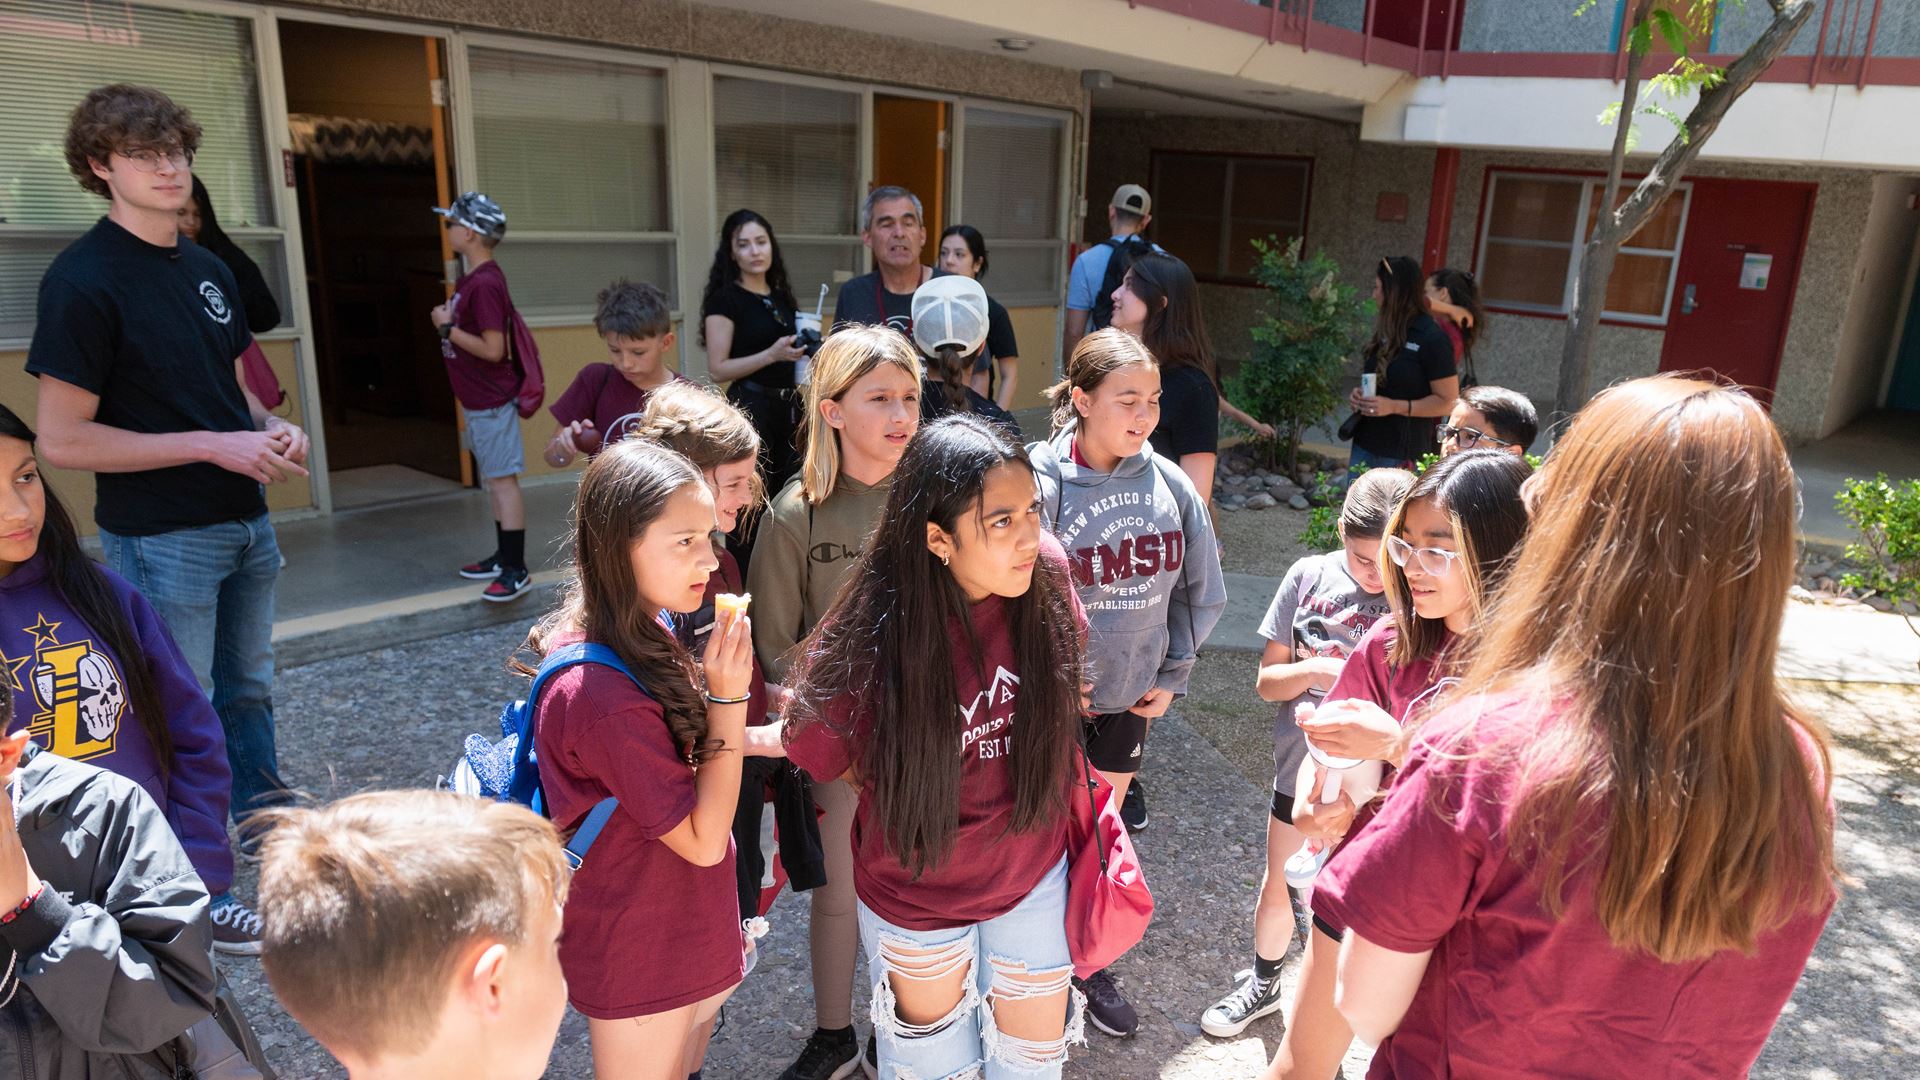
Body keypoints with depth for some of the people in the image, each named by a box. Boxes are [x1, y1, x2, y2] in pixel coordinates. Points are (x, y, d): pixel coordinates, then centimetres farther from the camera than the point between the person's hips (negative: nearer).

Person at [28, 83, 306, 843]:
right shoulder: (82, 281, -14)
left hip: (245, 522, 7)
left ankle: (263, 814, 40)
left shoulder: (207, 270, 9)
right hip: (162, 540, -7)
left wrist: (271, 429, -1)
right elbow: (61, 441, -17)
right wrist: (214, 445, -20)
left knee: (249, 688, 22)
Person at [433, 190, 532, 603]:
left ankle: (517, 570, -2)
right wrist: (448, 320, 5)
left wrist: (448, 328, -16)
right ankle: (503, 557, 25)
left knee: (502, 479, -6)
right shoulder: (470, 279, 11)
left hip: (491, 402, -10)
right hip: (478, 400, 10)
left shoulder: (484, 284, -20)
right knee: (493, 479, 15)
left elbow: (493, 349, -24)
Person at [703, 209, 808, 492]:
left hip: (790, 406, 7)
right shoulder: (725, 299, -8)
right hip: (750, 408, -7)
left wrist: (806, 349, 3)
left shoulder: (781, 296, 12)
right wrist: (772, 354, -23)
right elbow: (718, 369, -14)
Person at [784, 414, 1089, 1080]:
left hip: (1033, 876, 2)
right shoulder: (867, 643, -29)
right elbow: (822, 754, -9)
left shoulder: (1044, 576, -20)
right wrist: (914, 798, -3)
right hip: (916, 895, -2)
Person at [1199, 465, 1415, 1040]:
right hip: (1302, 770, 2)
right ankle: (1263, 985, 46)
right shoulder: (1310, 576, -9)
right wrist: (1312, 670, -23)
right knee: (1279, 889, 20)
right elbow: (1267, 679, -3)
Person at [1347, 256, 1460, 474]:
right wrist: (1359, 395, 6)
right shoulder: (1387, 333, 14)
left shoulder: (1432, 339, -11)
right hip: (1364, 446, 8)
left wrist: (1394, 407, -20)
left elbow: (1449, 402, -12)